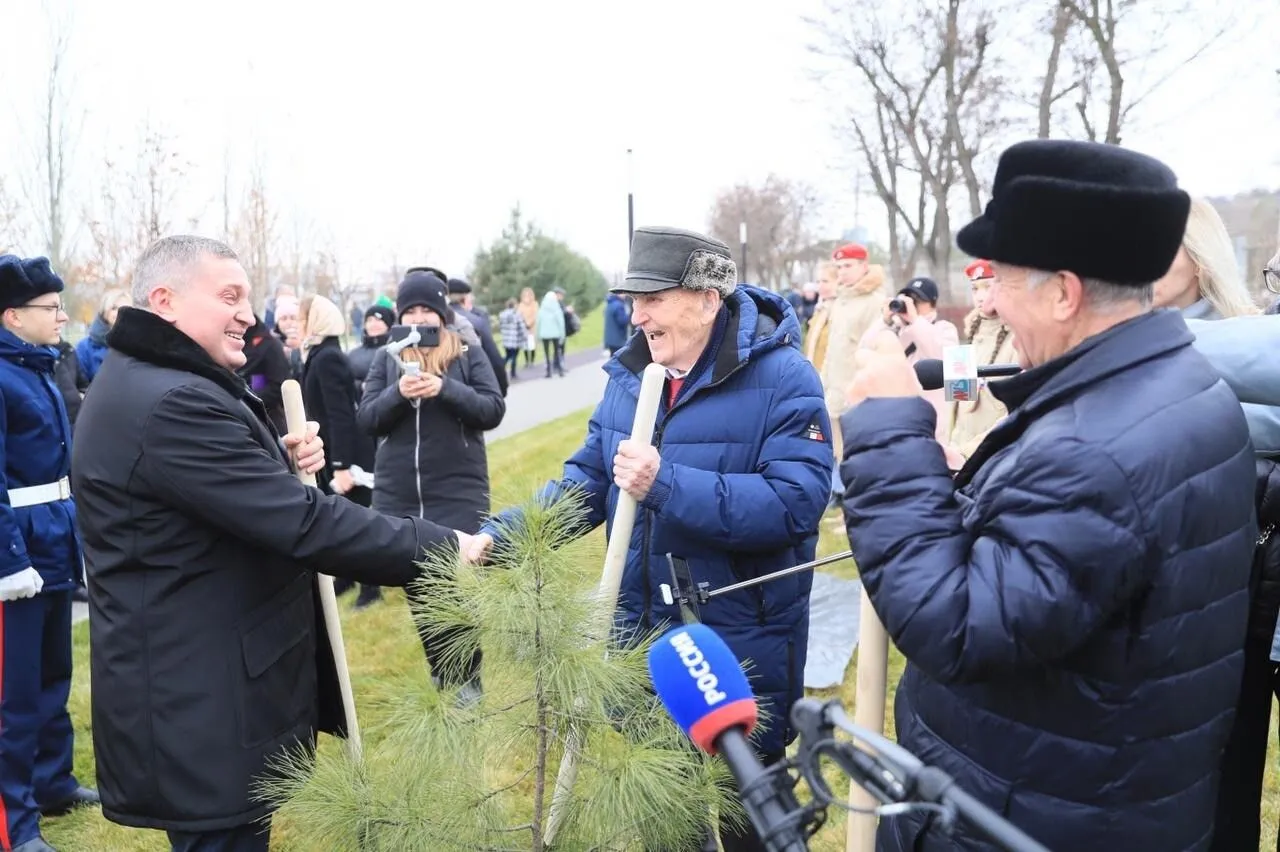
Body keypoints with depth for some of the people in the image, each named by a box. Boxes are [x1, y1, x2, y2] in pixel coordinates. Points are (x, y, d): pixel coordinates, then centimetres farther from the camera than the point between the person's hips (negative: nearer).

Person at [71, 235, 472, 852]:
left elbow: (234, 490, 21)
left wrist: (282, 459, 0)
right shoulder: (171, 402, -25)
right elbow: (300, 522, -29)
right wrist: (438, 546, -24)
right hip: (200, 707, -11)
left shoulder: (148, 385, 12)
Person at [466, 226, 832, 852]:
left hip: (741, 648, -6)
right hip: (641, 636, 6)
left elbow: (795, 503, -28)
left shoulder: (782, 378, -18)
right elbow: (587, 481, 5)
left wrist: (667, 486, -33)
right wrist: (501, 533, -9)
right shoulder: (629, 375, 2)